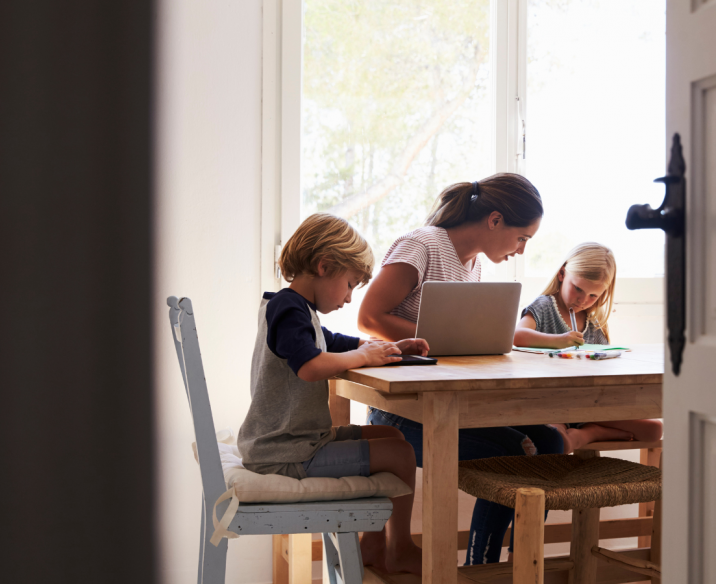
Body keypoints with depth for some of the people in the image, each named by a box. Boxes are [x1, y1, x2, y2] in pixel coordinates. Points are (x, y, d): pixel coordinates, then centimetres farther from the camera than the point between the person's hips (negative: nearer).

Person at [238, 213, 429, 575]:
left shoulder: (294, 309, 18)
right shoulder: (288, 310, -17)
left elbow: (338, 345, 28)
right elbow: (311, 367, -35)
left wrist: (389, 348, 11)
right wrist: (364, 356, -19)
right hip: (287, 454, -11)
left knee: (390, 436, 17)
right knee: (401, 455, -11)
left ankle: (373, 545, 22)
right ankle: (399, 549, 12)